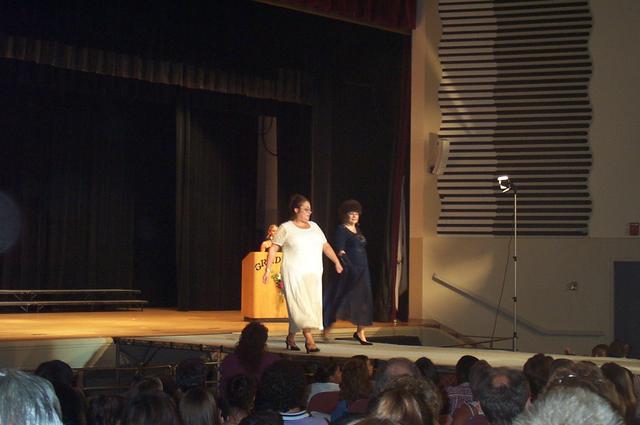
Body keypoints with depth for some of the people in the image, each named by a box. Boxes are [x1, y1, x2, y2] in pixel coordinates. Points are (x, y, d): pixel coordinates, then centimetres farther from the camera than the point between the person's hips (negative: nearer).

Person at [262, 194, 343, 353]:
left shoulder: (314, 226, 15)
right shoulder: (286, 228, -1)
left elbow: (326, 246, 18)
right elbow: (273, 249, -3)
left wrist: (337, 262, 10)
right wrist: (268, 269, -11)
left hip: (313, 275, 5)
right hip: (294, 274, -5)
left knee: (312, 306, 5)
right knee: (301, 306, -12)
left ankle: (291, 337, 19)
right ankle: (309, 340, -17)